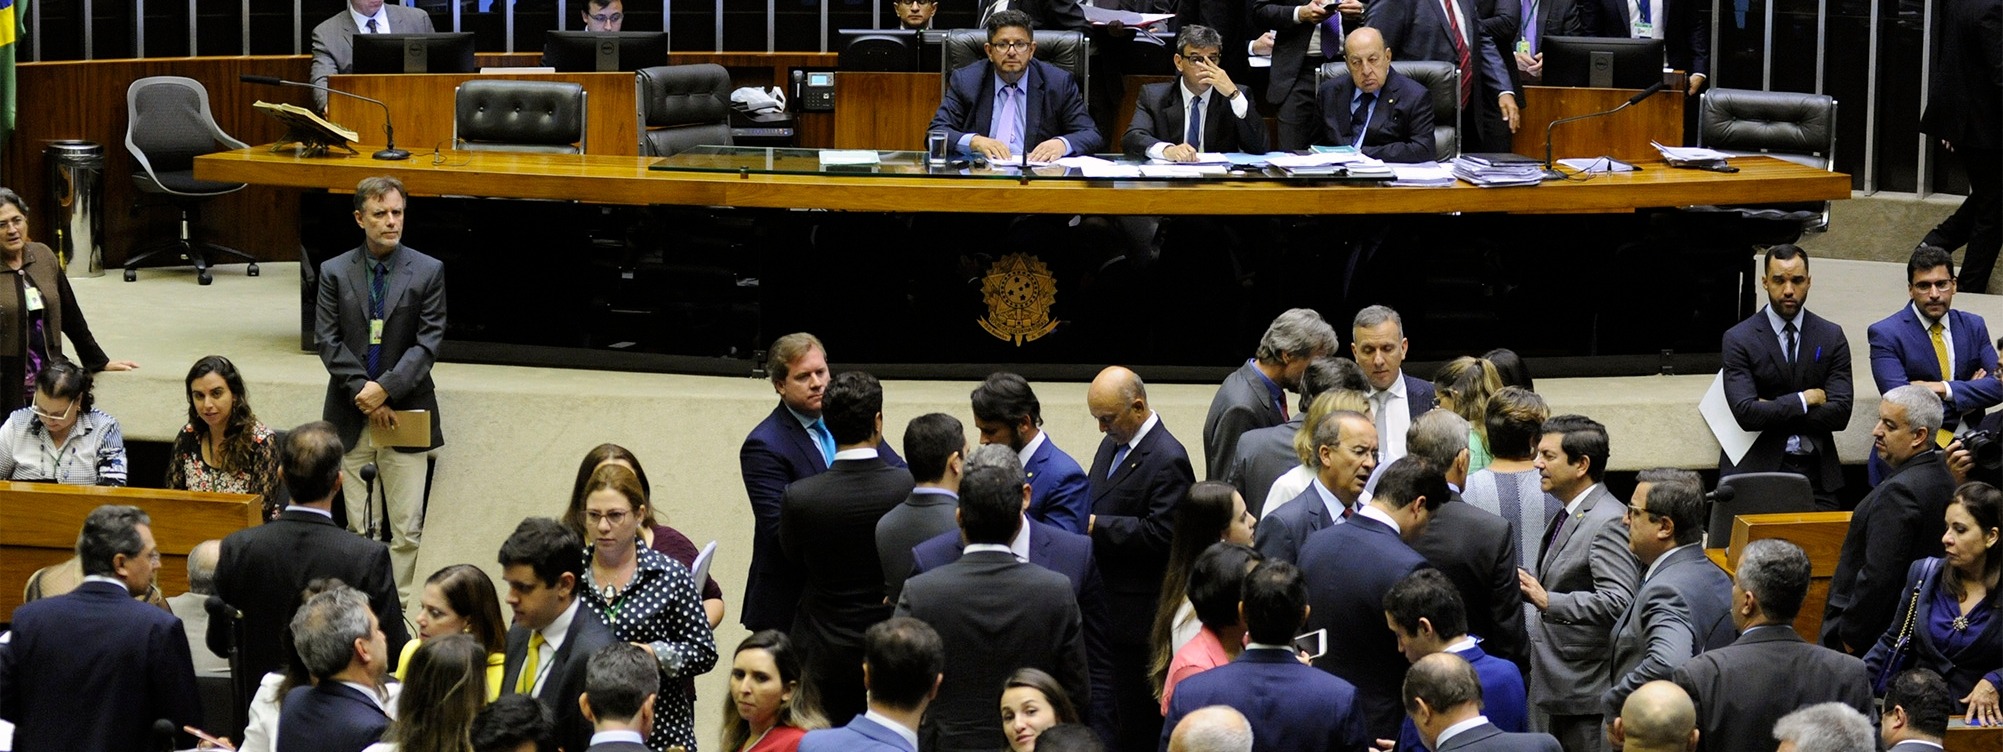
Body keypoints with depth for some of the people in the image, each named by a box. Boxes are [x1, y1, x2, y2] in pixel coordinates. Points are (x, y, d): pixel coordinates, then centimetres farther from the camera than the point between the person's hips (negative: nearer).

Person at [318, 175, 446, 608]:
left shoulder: (428, 272, 1)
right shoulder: (335, 272, 5)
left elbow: (428, 343, -4)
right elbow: (328, 340, -1)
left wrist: (386, 388, -15)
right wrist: (365, 394, -11)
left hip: (405, 413, -1)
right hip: (352, 415, 1)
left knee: (407, 529, -3)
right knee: (359, 528, 4)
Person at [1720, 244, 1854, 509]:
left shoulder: (1831, 336, 7)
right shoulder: (1738, 339, 0)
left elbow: (1840, 412, -3)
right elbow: (1745, 412, -12)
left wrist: (1773, 411, -7)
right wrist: (1805, 400, -8)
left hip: (1816, 474, 2)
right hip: (1757, 469, -2)